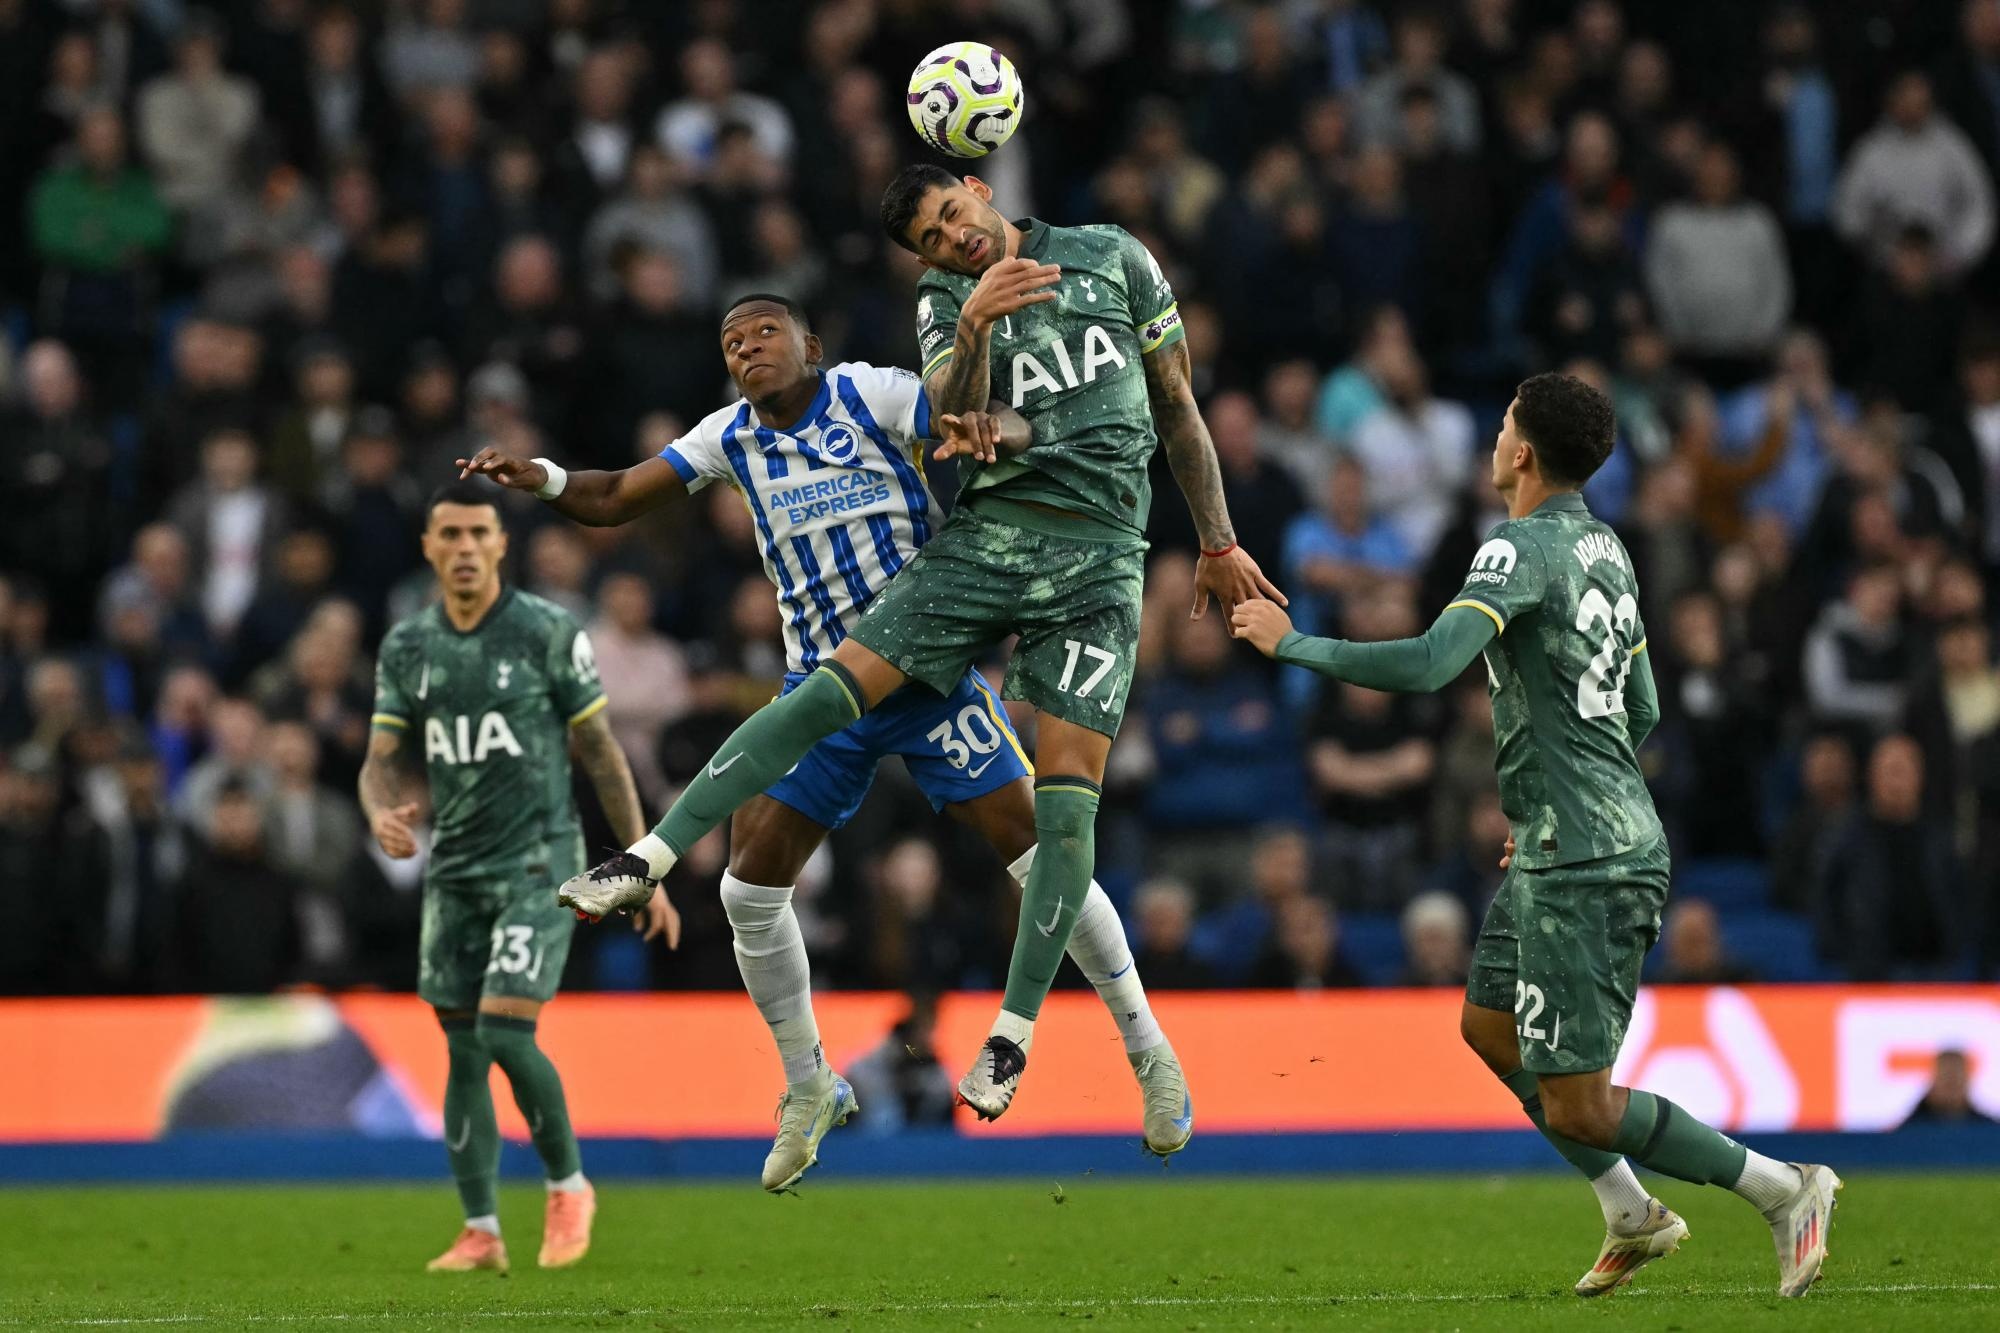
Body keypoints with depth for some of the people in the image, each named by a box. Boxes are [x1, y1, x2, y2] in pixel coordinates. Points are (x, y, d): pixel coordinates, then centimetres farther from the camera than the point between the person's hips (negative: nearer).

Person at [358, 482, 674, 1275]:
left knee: (505, 1035, -16)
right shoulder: (406, 647, 6)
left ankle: (568, 1186, 7)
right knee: (462, 1052, 3)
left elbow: (600, 753, 0)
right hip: (453, 872, 5)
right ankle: (481, 1231, 10)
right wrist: (382, 813, -19)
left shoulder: (548, 633, -5)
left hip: (537, 861, -4)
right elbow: (382, 760, 7)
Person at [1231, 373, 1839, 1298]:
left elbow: (1429, 665, -28)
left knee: (1576, 1107, -6)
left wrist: (1292, 644, -18)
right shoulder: (1605, 551, 14)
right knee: (1489, 1025, 22)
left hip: (1582, 866, -10)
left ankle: (1784, 1192, -2)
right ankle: (1630, 1217, 24)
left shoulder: (1523, 551, -15)